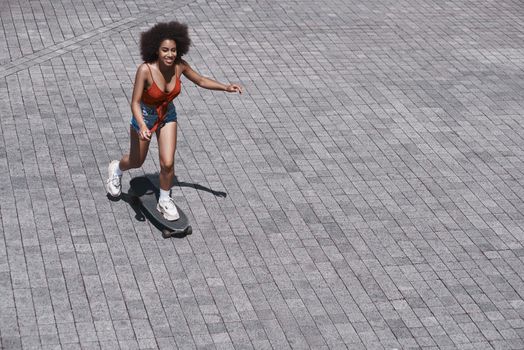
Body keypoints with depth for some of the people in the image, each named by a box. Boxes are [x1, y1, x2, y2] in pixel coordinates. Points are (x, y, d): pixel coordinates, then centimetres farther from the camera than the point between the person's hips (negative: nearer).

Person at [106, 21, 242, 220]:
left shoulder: (179, 66, -20)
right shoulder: (145, 70, -33)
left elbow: (201, 81, -2)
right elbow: (135, 102, -32)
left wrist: (225, 88, -13)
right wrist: (142, 126, -47)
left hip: (167, 116, 3)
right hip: (144, 117, -3)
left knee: (168, 163, -8)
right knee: (137, 162, 19)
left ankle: (164, 202, 18)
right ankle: (116, 169, 54)